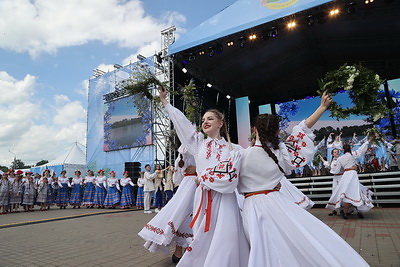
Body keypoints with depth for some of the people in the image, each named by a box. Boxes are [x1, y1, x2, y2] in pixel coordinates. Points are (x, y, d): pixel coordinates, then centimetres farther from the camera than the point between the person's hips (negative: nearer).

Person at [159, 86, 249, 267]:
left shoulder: (233, 149, 2)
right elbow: (181, 121, 10)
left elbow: (229, 181, -8)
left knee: (224, 242, -1)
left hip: (224, 201, -2)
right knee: (202, 240, 6)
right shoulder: (199, 142, 9)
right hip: (203, 198, 2)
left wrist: (201, 179, -4)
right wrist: (165, 102, 14)